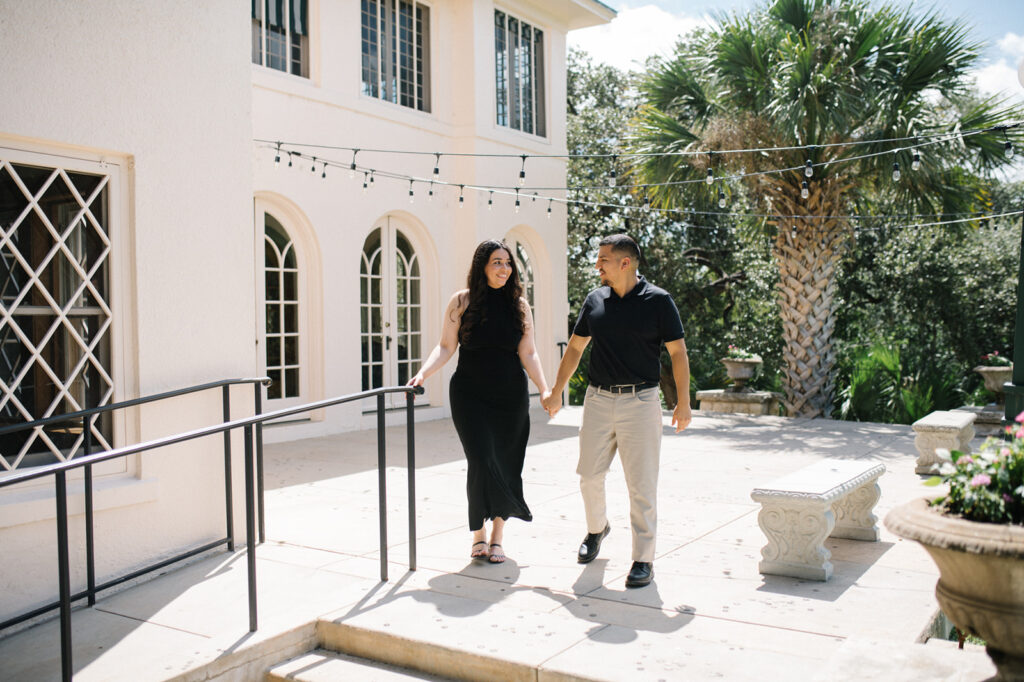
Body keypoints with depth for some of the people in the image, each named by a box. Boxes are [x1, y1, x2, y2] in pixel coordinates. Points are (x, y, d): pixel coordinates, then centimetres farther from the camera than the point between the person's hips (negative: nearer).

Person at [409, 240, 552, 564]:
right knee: (482, 461, -10)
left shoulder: (519, 305, 5)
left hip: (510, 396, 2)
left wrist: (544, 389, -6)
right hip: (470, 394, -2)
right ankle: (479, 534, 10)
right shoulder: (462, 301, 0)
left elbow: (528, 354, 5)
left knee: (505, 464, 4)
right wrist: (423, 373, -16)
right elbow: (446, 347, -1)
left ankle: (497, 535, 20)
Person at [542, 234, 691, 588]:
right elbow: (575, 347, 16)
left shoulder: (658, 300, -5)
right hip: (598, 399, 4)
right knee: (589, 475, 11)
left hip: (640, 401, -4)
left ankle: (643, 559, 10)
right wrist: (556, 392, 16)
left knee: (641, 485, -1)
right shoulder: (595, 299, 7)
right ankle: (596, 528, 39)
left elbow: (677, 352, -3)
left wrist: (683, 402, -8)